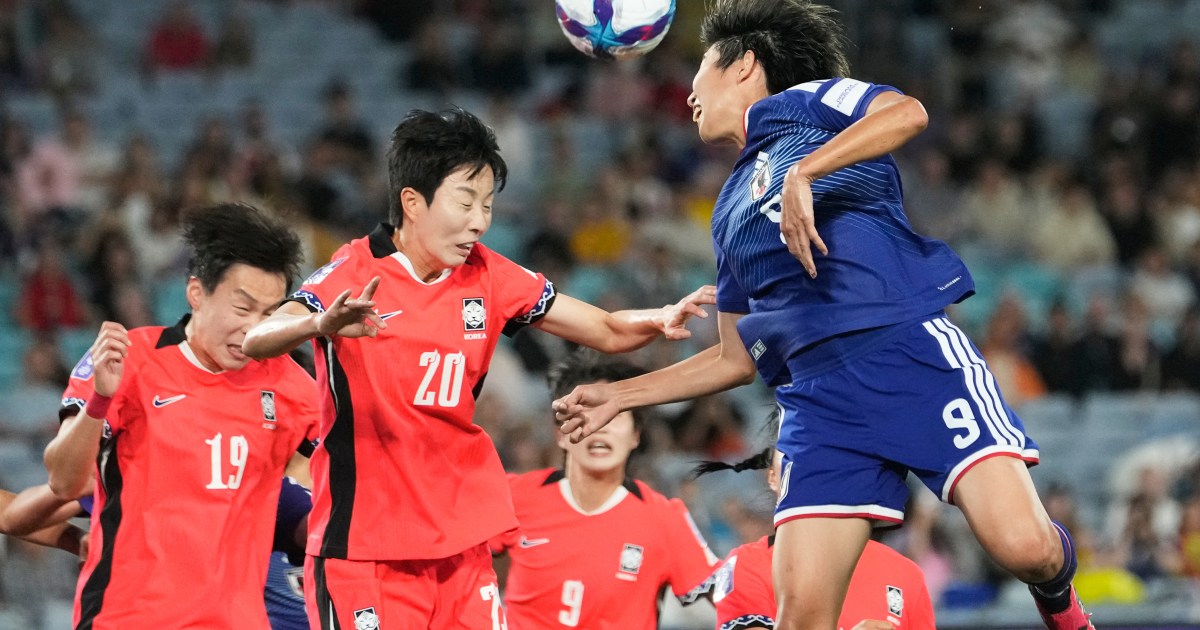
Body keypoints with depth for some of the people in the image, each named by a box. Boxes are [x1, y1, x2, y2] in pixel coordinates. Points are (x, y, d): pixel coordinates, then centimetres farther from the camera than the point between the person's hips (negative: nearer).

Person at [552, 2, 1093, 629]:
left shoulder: (799, 102, 11)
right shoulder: (729, 214, 29)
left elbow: (908, 112, -12)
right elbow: (736, 358, 33)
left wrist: (803, 173, -19)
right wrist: (617, 396, 30)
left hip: (913, 348, -6)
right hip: (819, 395, 6)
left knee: (1024, 546, -23)